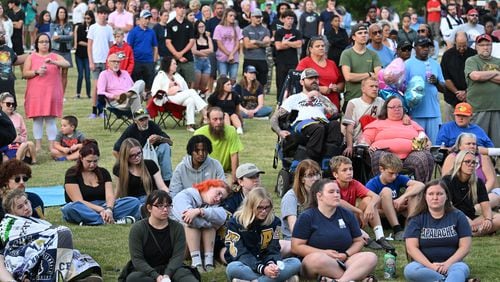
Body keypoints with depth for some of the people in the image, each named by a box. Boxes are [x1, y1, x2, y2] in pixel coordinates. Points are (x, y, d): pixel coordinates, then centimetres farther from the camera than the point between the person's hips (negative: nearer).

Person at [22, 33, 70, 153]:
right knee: (37, 119, 1)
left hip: (51, 92, 0)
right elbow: (24, 74, 3)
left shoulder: (55, 57, 8)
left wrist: (53, 62, -24)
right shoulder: (31, 57, 8)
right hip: (36, 93, 0)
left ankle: (52, 145, 3)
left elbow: (67, 64, -10)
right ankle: (38, 145, 5)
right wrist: (36, 72, -14)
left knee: (50, 119, 0)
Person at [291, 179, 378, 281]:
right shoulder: (306, 217, 0)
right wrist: (324, 253, -14)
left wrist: (346, 254, -7)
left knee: (371, 257, -23)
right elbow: (296, 247, -5)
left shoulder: (347, 214, 12)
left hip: (343, 261, 4)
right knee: (319, 259, -40)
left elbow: (358, 241, 15)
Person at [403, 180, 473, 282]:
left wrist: (447, 264, -16)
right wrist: (430, 266, -20)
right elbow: (411, 248, -4)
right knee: (410, 270, -34)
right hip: (425, 264, 0)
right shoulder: (417, 219, 5)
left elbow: (465, 247, 0)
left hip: (452, 263, 0)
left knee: (461, 268, -36)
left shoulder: (458, 216, 6)